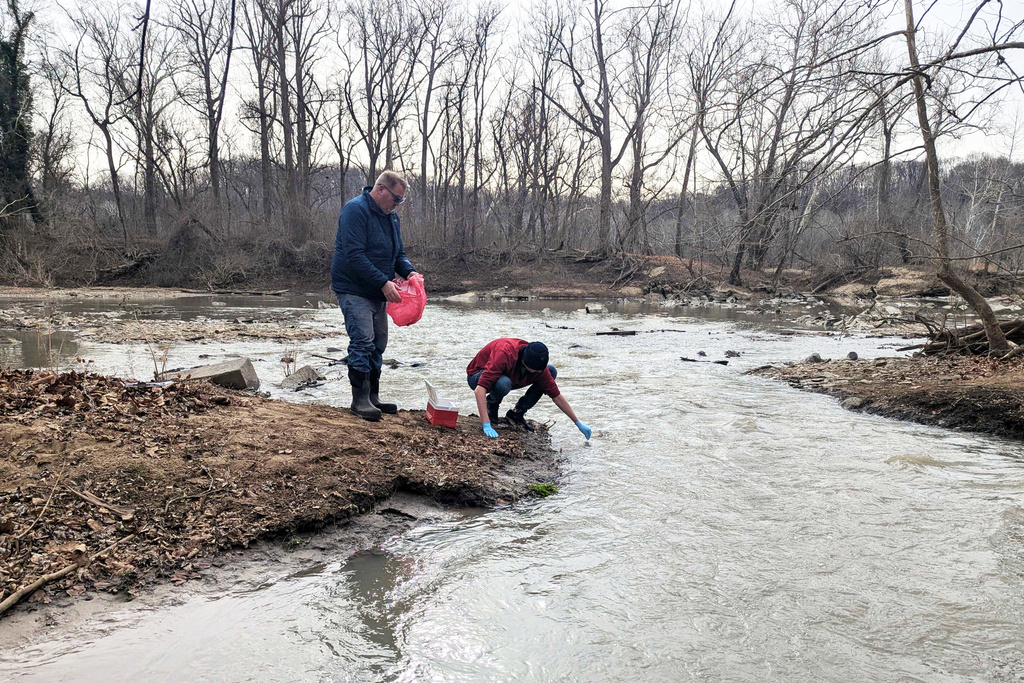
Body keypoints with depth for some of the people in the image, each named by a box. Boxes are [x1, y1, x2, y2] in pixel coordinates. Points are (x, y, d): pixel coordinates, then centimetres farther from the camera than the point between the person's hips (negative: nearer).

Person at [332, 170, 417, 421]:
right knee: (362, 343, -12)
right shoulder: (356, 210, -15)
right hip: (354, 290, -9)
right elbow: (354, 257, -23)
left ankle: (372, 396, 19)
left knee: (378, 345, 10)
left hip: (378, 293, 9)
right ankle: (360, 399, -4)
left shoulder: (391, 216, 13)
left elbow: (398, 252, 18)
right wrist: (384, 282, -25)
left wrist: (409, 271, -3)